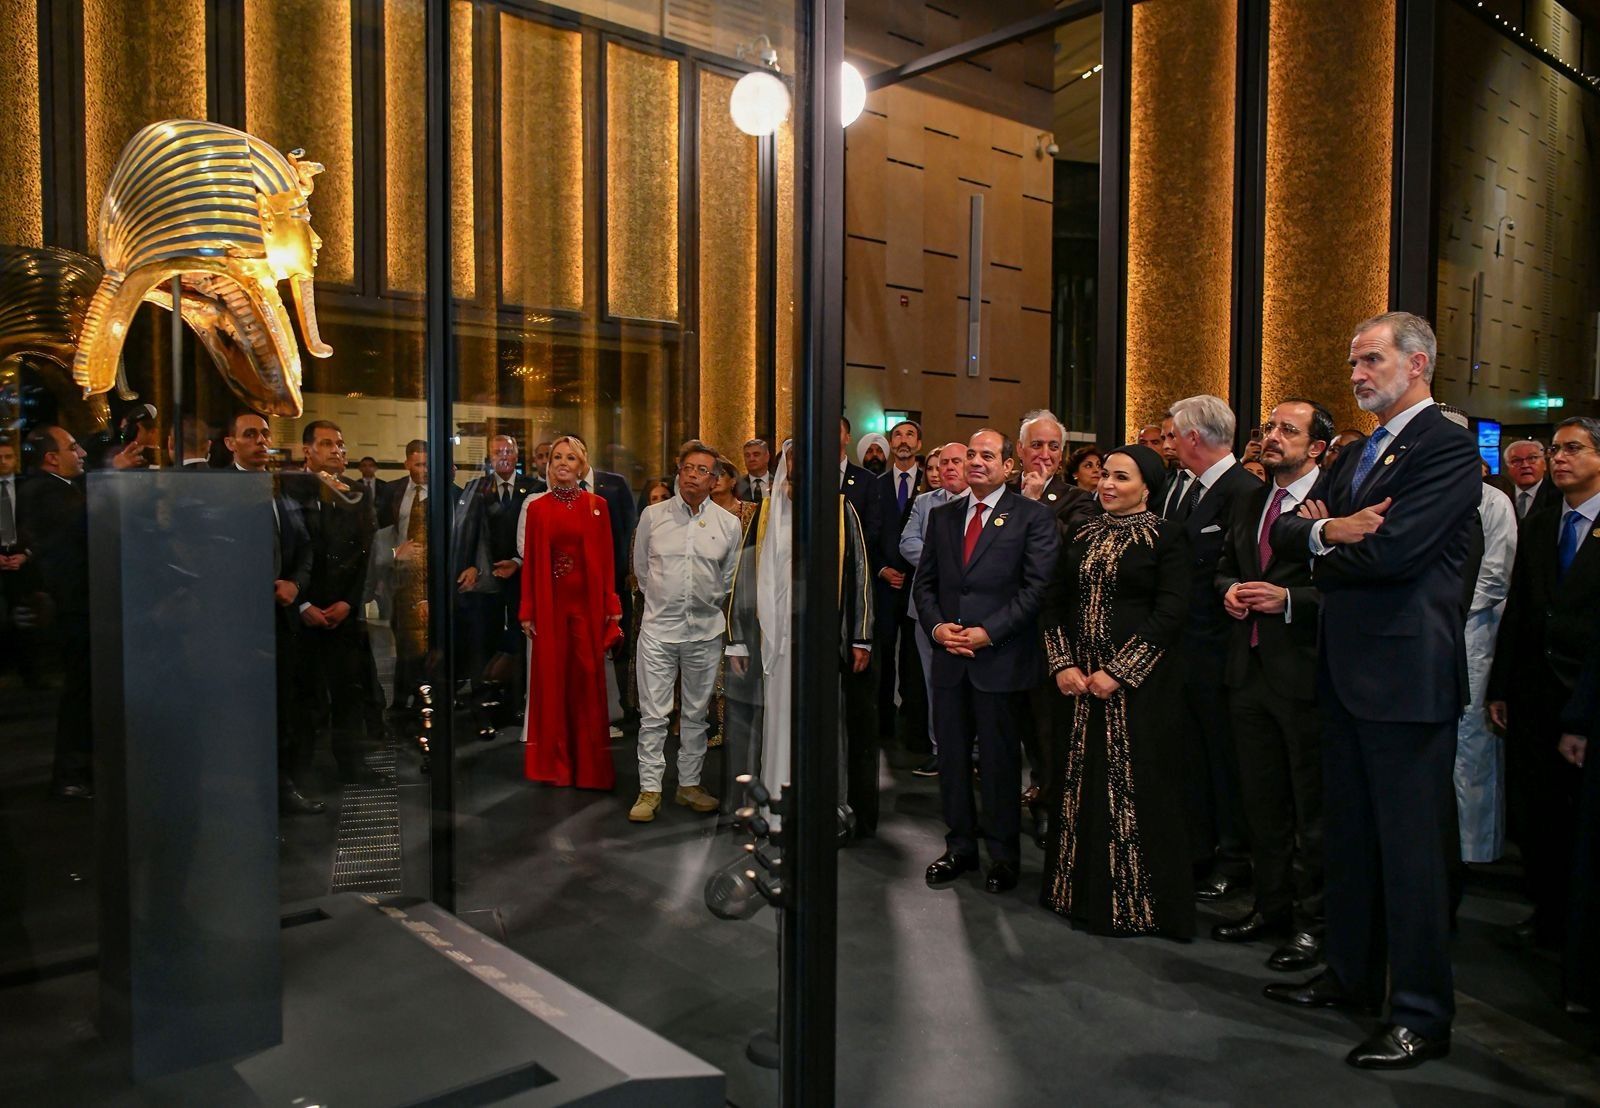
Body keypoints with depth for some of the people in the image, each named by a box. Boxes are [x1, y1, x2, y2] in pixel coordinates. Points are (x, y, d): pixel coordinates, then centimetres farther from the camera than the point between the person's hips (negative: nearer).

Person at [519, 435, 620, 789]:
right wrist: (527, 611, 0)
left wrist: (612, 607, -2)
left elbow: (607, 559, 2)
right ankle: (554, 764, 16)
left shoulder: (597, 506, 4)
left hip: (587, 602, 0)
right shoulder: (536, 507, 5)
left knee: (588, 680, 3)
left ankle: (589, 766, 14)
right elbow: (530, 561, 3)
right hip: (550, 603, 0)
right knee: (551, 680, 5)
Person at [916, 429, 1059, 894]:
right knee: (952, 756, 11)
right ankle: (960, 846, 25)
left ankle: (1003, 854, 21)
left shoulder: (1033, 517, -3)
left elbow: (1037, 587, -10)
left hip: (1002, 659, -4)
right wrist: (937, 626, -5)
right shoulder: (942, 516, 12)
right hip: (950, 657, 5)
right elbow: (925, 581, 13)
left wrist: (987, 632, -16)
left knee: (1000, 760, 5)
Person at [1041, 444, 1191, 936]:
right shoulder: (1082, 536, 12)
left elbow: (1169, 615, -12)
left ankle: (1136, 902, 13)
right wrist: (1063, 664, -3)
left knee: (1135, 786, 0)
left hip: (1140, 683, -5)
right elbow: (1057, 604, 11)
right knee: (1082, 783, 9)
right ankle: (1086, 890, 24)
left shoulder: (1166, 538, -4)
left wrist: (1117, 672, -16)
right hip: (1079, 682, 5)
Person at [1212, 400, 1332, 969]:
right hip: (1251, 668, 8)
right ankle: (1271, 905, 32)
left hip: (1305, 671, -7)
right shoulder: (1251, 501, 14)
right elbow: (1224, 566, 23)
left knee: (1313, 805, 5)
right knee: (1261, 799, 17)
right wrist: (1229, 590, 2)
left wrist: (1289, 598, -24)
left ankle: (1313, 921, 20)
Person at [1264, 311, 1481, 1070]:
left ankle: (1422, 1015, 13)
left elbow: (1394, 551, -23)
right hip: (1348, 668, 9)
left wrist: (1325, 540, -4)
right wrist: (1328, 530, -14)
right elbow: (1284, 532, 8)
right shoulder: (1355, 454, 17)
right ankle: (1352, 977, 32)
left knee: (1411, 845, 0)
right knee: (1348, 835, 17)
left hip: (1405, 672, -9)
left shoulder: (1447, 447, -11)